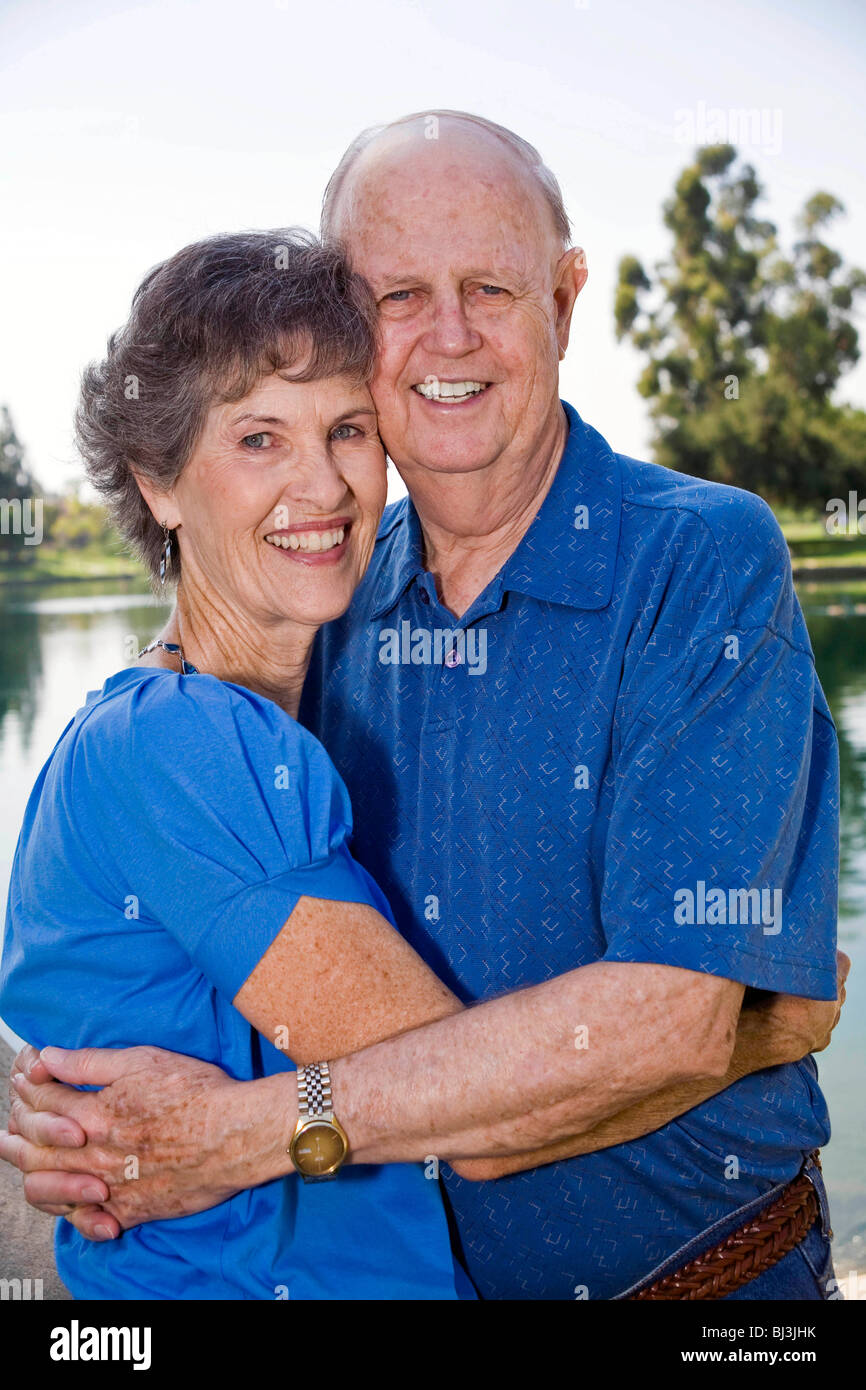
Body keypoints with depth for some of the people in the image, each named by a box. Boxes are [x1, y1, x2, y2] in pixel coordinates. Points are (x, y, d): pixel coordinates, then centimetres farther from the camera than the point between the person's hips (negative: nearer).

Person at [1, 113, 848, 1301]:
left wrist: (254, 1125, -27)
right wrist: (101, 1131, -17)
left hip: (702, 1266, -3)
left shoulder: (708, 562, -18)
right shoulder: (334, 593, -4)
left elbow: (673, 1021, -26)